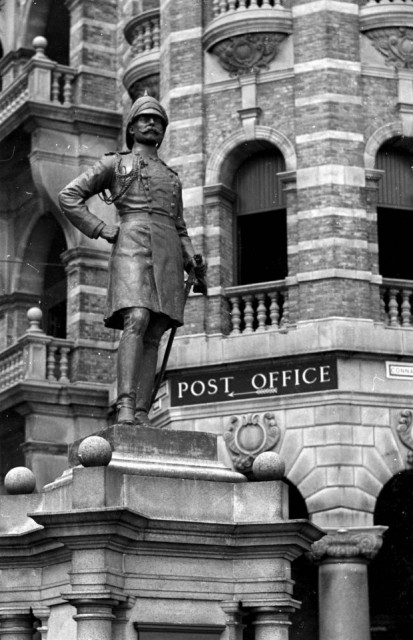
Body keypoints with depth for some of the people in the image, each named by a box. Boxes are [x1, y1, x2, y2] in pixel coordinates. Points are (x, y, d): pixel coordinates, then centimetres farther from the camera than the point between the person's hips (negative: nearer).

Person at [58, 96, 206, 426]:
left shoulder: (171, 177, 30)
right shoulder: (114, 163, 16)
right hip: (132, 245, -5)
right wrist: (102, 230, -1)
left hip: (168, 256, 5)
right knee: (137, 322, -25)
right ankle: (125, 408, -34)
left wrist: (195, 266, 9)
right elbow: (69, 197, 10)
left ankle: (142, 415, -10)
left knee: (153, 337, -5)